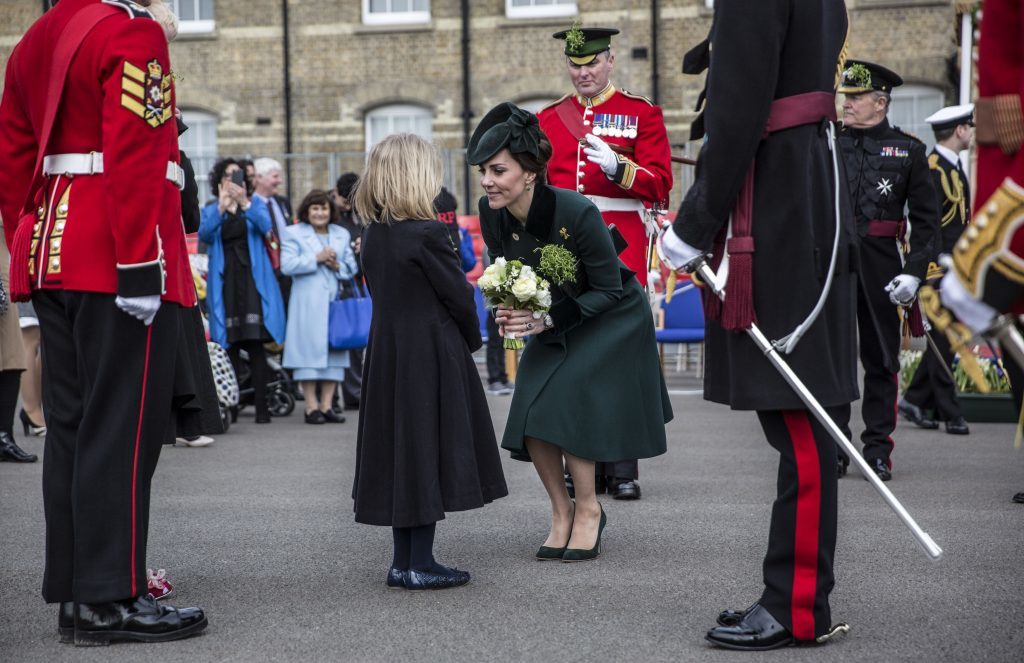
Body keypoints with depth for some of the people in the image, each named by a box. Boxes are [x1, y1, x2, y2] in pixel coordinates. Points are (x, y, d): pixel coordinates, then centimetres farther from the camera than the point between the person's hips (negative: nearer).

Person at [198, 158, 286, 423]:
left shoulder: (255, 203, 13)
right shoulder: (210, 210, 14)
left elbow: (265, 226, -7)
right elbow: (204, 234, -7)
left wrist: (244, 203, -21)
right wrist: (221, 208, -20)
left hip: (252, 276, -1)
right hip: (224, 279, 1)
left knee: (255, 343, -10)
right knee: (229, 344, -3)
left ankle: (261, 406, -10)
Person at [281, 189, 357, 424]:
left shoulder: (342, 234, 18)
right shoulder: (294, 233, 5)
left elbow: (351, 267, 14)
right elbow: (287, 265, -9)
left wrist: (337, 265, -6)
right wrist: (316, 258, -11)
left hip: (335, 300, 5)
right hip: (307, 303, -4)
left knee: (334, 351, 3)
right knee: (309, 351, -7)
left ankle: (326, 405, 7)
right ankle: (311, 407, -4)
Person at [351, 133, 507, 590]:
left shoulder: (372, 235, 6)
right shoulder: (427, 235, -17)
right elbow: (458, 295, -12)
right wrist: (472, 340, 7)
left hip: (387, 356, 7)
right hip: (432, 357, -7)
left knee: (399, 449, 11)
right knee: (428, 450, 0)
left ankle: (403, 561, 17)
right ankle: (421, 565, 3)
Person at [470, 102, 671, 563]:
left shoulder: (577, 213, -32)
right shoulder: (492, 214, -16)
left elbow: (608, 289, -22)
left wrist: (547, 319, -32)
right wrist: (509, 312, -21)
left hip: (611, 319, -5)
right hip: (554, 323, 6)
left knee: (566, 407, -18)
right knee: (531, 417, -6)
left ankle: (589, 510, 1)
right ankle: (561, 513, 12)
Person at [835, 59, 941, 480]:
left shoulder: (908, 150, 4)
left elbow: (926, 220, 2)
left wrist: (914, 272, -8)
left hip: (882, 268, -1)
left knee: (881, 359, 5)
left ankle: (878, 450, 13)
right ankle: (833, 450, 8)